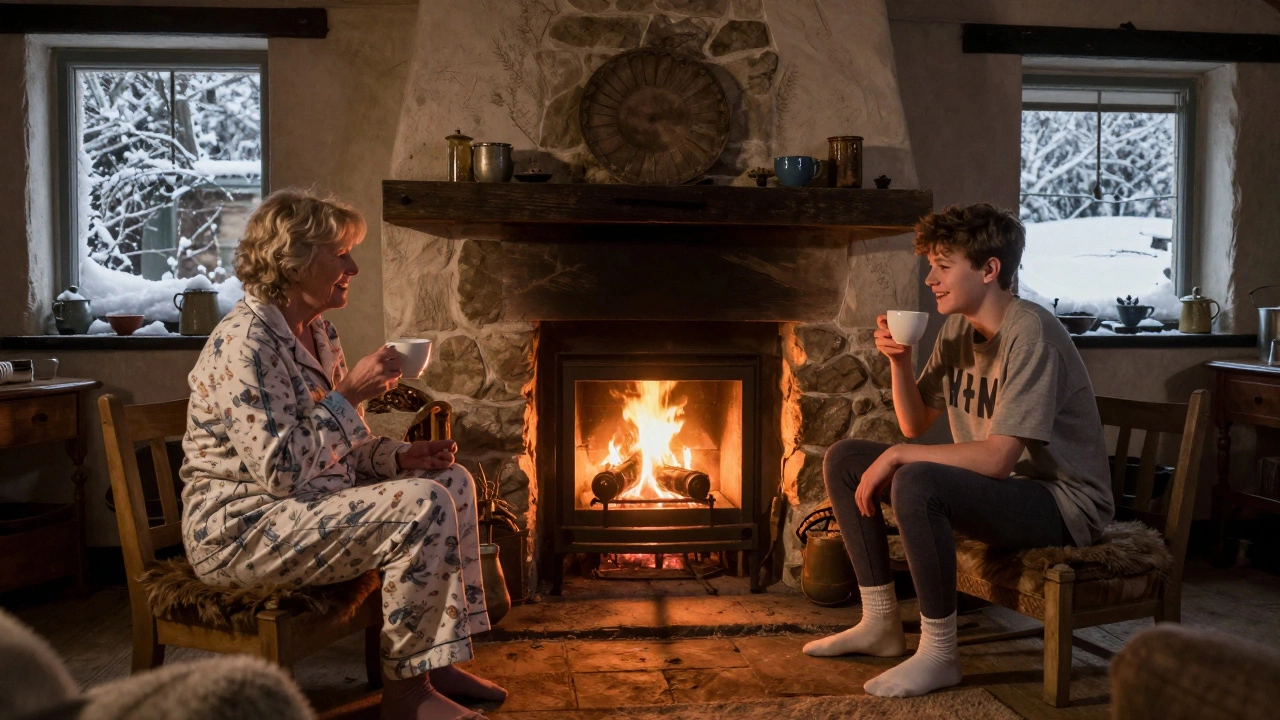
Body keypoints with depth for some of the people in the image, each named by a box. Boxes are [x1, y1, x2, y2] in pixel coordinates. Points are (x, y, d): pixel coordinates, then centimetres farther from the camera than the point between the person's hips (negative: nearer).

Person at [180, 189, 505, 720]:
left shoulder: (319, 334, 9)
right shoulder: (245, 343, -21)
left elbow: (342, 449, 16)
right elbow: (281, 471, -27)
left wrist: (403, 457, -2)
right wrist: (349, 394, -22)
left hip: (311, 502, 10)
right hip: (239, 531, -10)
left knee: (453, 482, 5)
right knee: (424, 507, -25)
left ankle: (437, 662, 7)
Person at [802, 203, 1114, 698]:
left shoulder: (1030, 333, -22)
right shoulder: (956, 328, 5)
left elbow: (996, 458, -28)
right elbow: (916, 424, 9)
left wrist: (896, 456, -21)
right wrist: (899, 362, -7)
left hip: (1063, 501, -9)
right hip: (996, 485, 9)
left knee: (915, 482, -35)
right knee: (843, 460, 3)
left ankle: (939, 654, -17)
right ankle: (881, 623, 8)